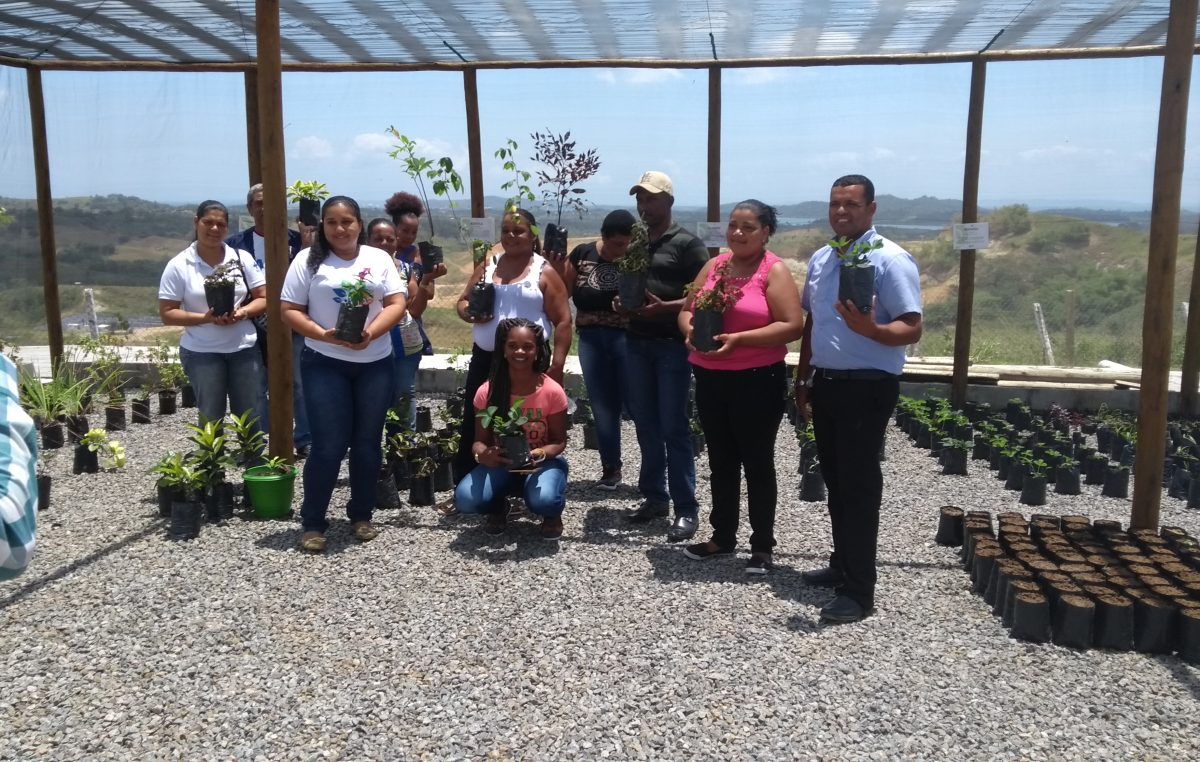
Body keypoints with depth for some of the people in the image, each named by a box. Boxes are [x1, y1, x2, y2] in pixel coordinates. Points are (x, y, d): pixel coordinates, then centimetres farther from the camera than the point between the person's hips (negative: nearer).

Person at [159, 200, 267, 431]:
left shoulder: (242, 258, 3)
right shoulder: (178, 265, -4)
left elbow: (263, 298, 4)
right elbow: (167, 314, -4)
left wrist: (241, 313, -16)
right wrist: (205, 318, -19)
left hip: (244, 349, 2)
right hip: (201, 353, -2)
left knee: (253, 420, 6)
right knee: (211, 420, 5)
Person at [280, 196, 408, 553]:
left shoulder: (378, 258, 6)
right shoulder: (308, 260, 1)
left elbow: (396, 304, -1)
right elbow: (290, 311, -2)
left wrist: (370, 333, -17)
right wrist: (323, 334, -18)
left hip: (375, 364, 2)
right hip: (324, 364, -2)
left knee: (368, 442, 9)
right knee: (329, 444, -4)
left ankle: (361, 515, 23)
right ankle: (313, 523, 9)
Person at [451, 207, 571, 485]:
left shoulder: (544, 272, -3)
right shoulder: (488, 266, 10)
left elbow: (563, 321, -5)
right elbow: (462, 301, 15)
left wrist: (557, 365, -12)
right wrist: (469, 313, -9)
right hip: (484, 359, 4)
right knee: (472, 424, 6)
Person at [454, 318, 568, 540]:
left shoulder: (552, 391, -16)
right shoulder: (487, 392, -11)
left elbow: (559, 441, -7)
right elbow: (480, 440, -5)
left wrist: (540, 454, -30)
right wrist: (482, 454, -30)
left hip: (542, 462, -2)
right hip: (501, 463, 2)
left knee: (544, 500, -36)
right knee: (465, 499, -27)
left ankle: (551, 515, 4)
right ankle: (498, 509, 11)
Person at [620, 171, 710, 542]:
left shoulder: (688, 244, -4)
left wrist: (663, 307, -22)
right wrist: (621, 302, 3)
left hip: (672, 344, -6)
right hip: (636, 342, 6)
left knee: (673, 428, -4)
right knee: (646, 425, 10)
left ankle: (686, 509, 2)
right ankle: (654, 496, 22)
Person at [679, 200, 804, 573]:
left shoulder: (774, 271, -8)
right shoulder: (714, 265, 10)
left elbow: (792, 326, -16)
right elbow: (687, 310, 14)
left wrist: (739, 339, -22)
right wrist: (690, 331, -9)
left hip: (758, 381, -6)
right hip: (710, 380, 6)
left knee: (757, 461, 4)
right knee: (721, 461, 15)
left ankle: (762, 545, 16)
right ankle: (723, 536, 28)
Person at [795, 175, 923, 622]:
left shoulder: (890, 260, -13)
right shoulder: (820, 259, 11)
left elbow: (911, 328, -18)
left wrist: (868, 329, -36)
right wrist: (803, 378, 19)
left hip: (867, 387, -8)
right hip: (825, 382, 8)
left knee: (859, 485, -4)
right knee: (835, 480, 16)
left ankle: (860, 590, 3)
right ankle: (842, 564, 31)